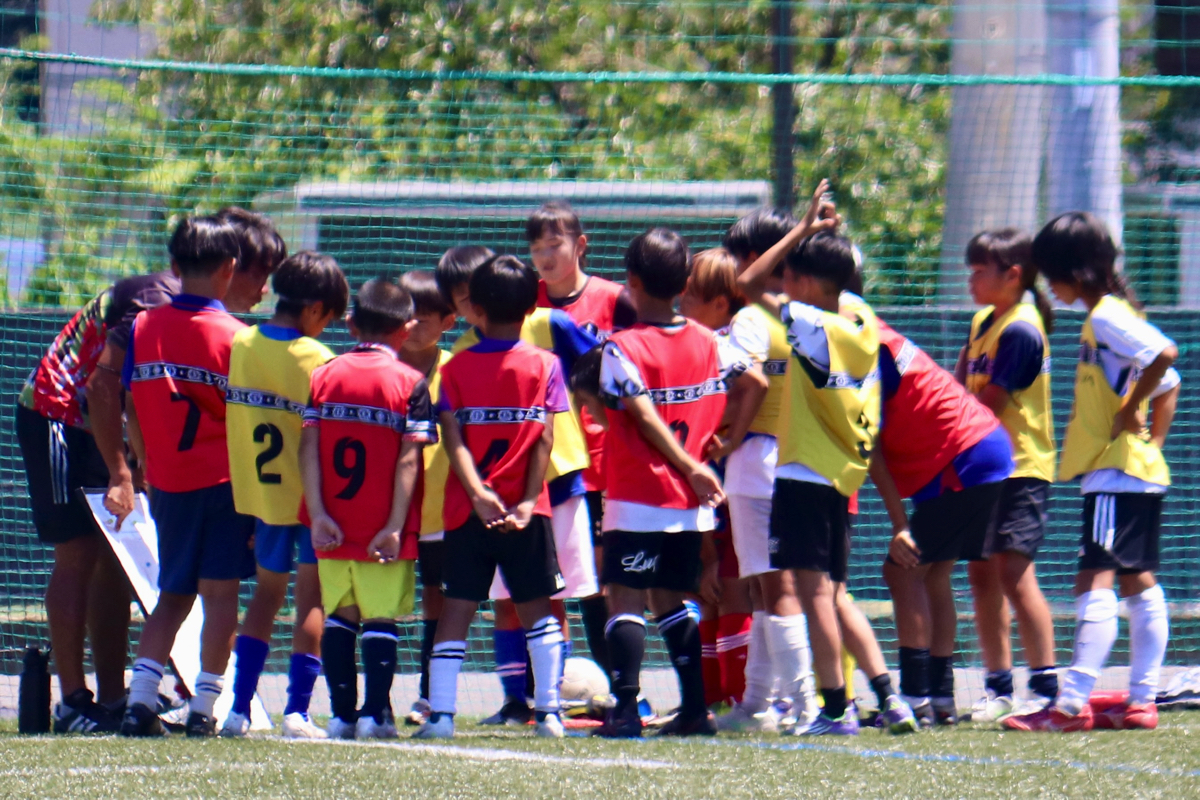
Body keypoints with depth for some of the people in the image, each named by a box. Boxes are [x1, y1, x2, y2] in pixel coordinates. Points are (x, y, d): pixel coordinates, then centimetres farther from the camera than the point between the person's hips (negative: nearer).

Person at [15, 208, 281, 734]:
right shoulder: (160, 301, -24)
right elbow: (103, 383, -29)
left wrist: (144, 471, 4)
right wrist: (121, 476, -27)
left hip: (100, 424, 9)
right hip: (57, 414, -9)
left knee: (116, 559, 4)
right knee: (78, 554, -10)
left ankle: (111, 701, 5)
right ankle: (73, 702, -10)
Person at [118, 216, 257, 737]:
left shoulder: (143, 328, 1)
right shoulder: (235, 338, -10)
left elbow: (132, 414, 5)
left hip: (167, 483, 4)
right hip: (223, 478, -4)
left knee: (174, 594, 13)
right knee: (219, 592, 1)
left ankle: (141, 699, 1)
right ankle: (204, 707, -2)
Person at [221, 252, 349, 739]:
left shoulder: (239, 345, 0)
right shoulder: (316, 359, -14)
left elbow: (229, 416, 5)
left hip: (259, 492, 5)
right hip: (310, 494, -5)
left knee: (267, 590, 18)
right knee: (312, 598, 4)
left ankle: (240, 708, 13)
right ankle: (297, 711, -3)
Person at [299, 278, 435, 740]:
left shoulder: (325, 376, 6)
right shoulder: (409, 383, -4)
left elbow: (308, 446, -2)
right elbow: (408, 459, -10)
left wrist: (318, 513, -6)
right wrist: (396, 525, -11)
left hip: (332, 526, 3)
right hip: (383, 526, -3)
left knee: (339, 616, 11)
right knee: (380, 619, 1)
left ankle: (342, 713, 9)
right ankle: (375, 714, -5)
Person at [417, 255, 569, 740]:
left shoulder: (456, 369, 2)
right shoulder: (544, 366, 2)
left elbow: (454, 440, -8)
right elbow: (545, 440, -6)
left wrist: (478, 495, -15)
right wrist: (527, 502, -10)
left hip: (467, 512, 0)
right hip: (526, 513, 0)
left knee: (456, 611, 1)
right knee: (537, 609, 9)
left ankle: (440, 712, -7)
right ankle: (548, 712, 3)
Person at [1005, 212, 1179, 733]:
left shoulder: (1106, 317, -14)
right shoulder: (1110, 316, 16)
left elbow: (1164, 354, -30)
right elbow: (1169, 386, 23)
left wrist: (1129, 411, -20)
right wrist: (1152, 442, 16)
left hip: (1115, 473, -11)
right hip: (1141, 473, 11)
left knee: (1094, 580, -14)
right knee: (1139, 582, 10)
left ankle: (1072, 704, -19)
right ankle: (1142, 701, 12)